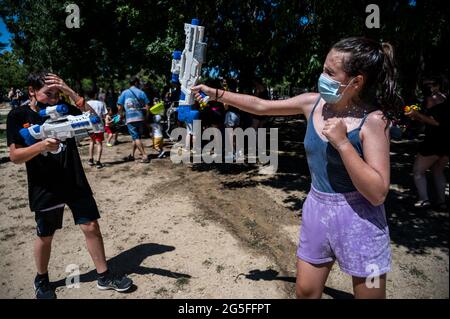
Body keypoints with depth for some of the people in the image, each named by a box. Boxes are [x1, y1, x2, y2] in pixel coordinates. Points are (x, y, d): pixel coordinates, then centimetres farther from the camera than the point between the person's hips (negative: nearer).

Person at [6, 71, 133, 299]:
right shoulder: (18, 116, -5)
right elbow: (15, 157, -10)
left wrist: (71, 93, -18)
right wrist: (41, 145, -28)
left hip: (75, 182, 2)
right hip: (45, 189, -2)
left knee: (91, 227, 3)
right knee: (45, 236, 13)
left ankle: (103, 276, 19)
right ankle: (42, 280, 39)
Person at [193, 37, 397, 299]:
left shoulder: (373, 120, -18)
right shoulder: (313, 103, -4)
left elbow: (378, 194, -22)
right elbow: (260, 106, 5)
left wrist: (342, 142, -29)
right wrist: (215, 93, 5)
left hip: (358, 219, -4)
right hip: (316, 209, 4)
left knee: (368, 294, 17)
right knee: (305, 292, 17)